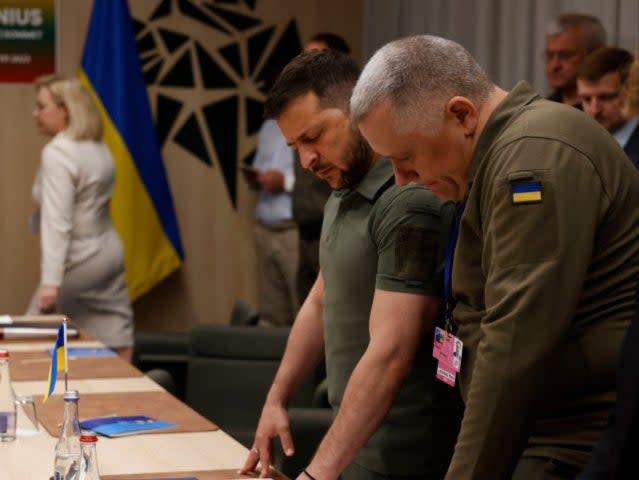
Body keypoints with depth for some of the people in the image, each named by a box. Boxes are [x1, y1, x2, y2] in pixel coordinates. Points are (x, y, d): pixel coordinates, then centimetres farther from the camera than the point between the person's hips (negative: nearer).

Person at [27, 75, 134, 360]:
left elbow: (56, 222, -24)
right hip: (109, 250, 9)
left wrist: (50, 281, -28)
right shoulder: (99, 148, 11)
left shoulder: (57, 153, -17)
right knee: (116, 338, 7)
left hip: (81, 259, -9)